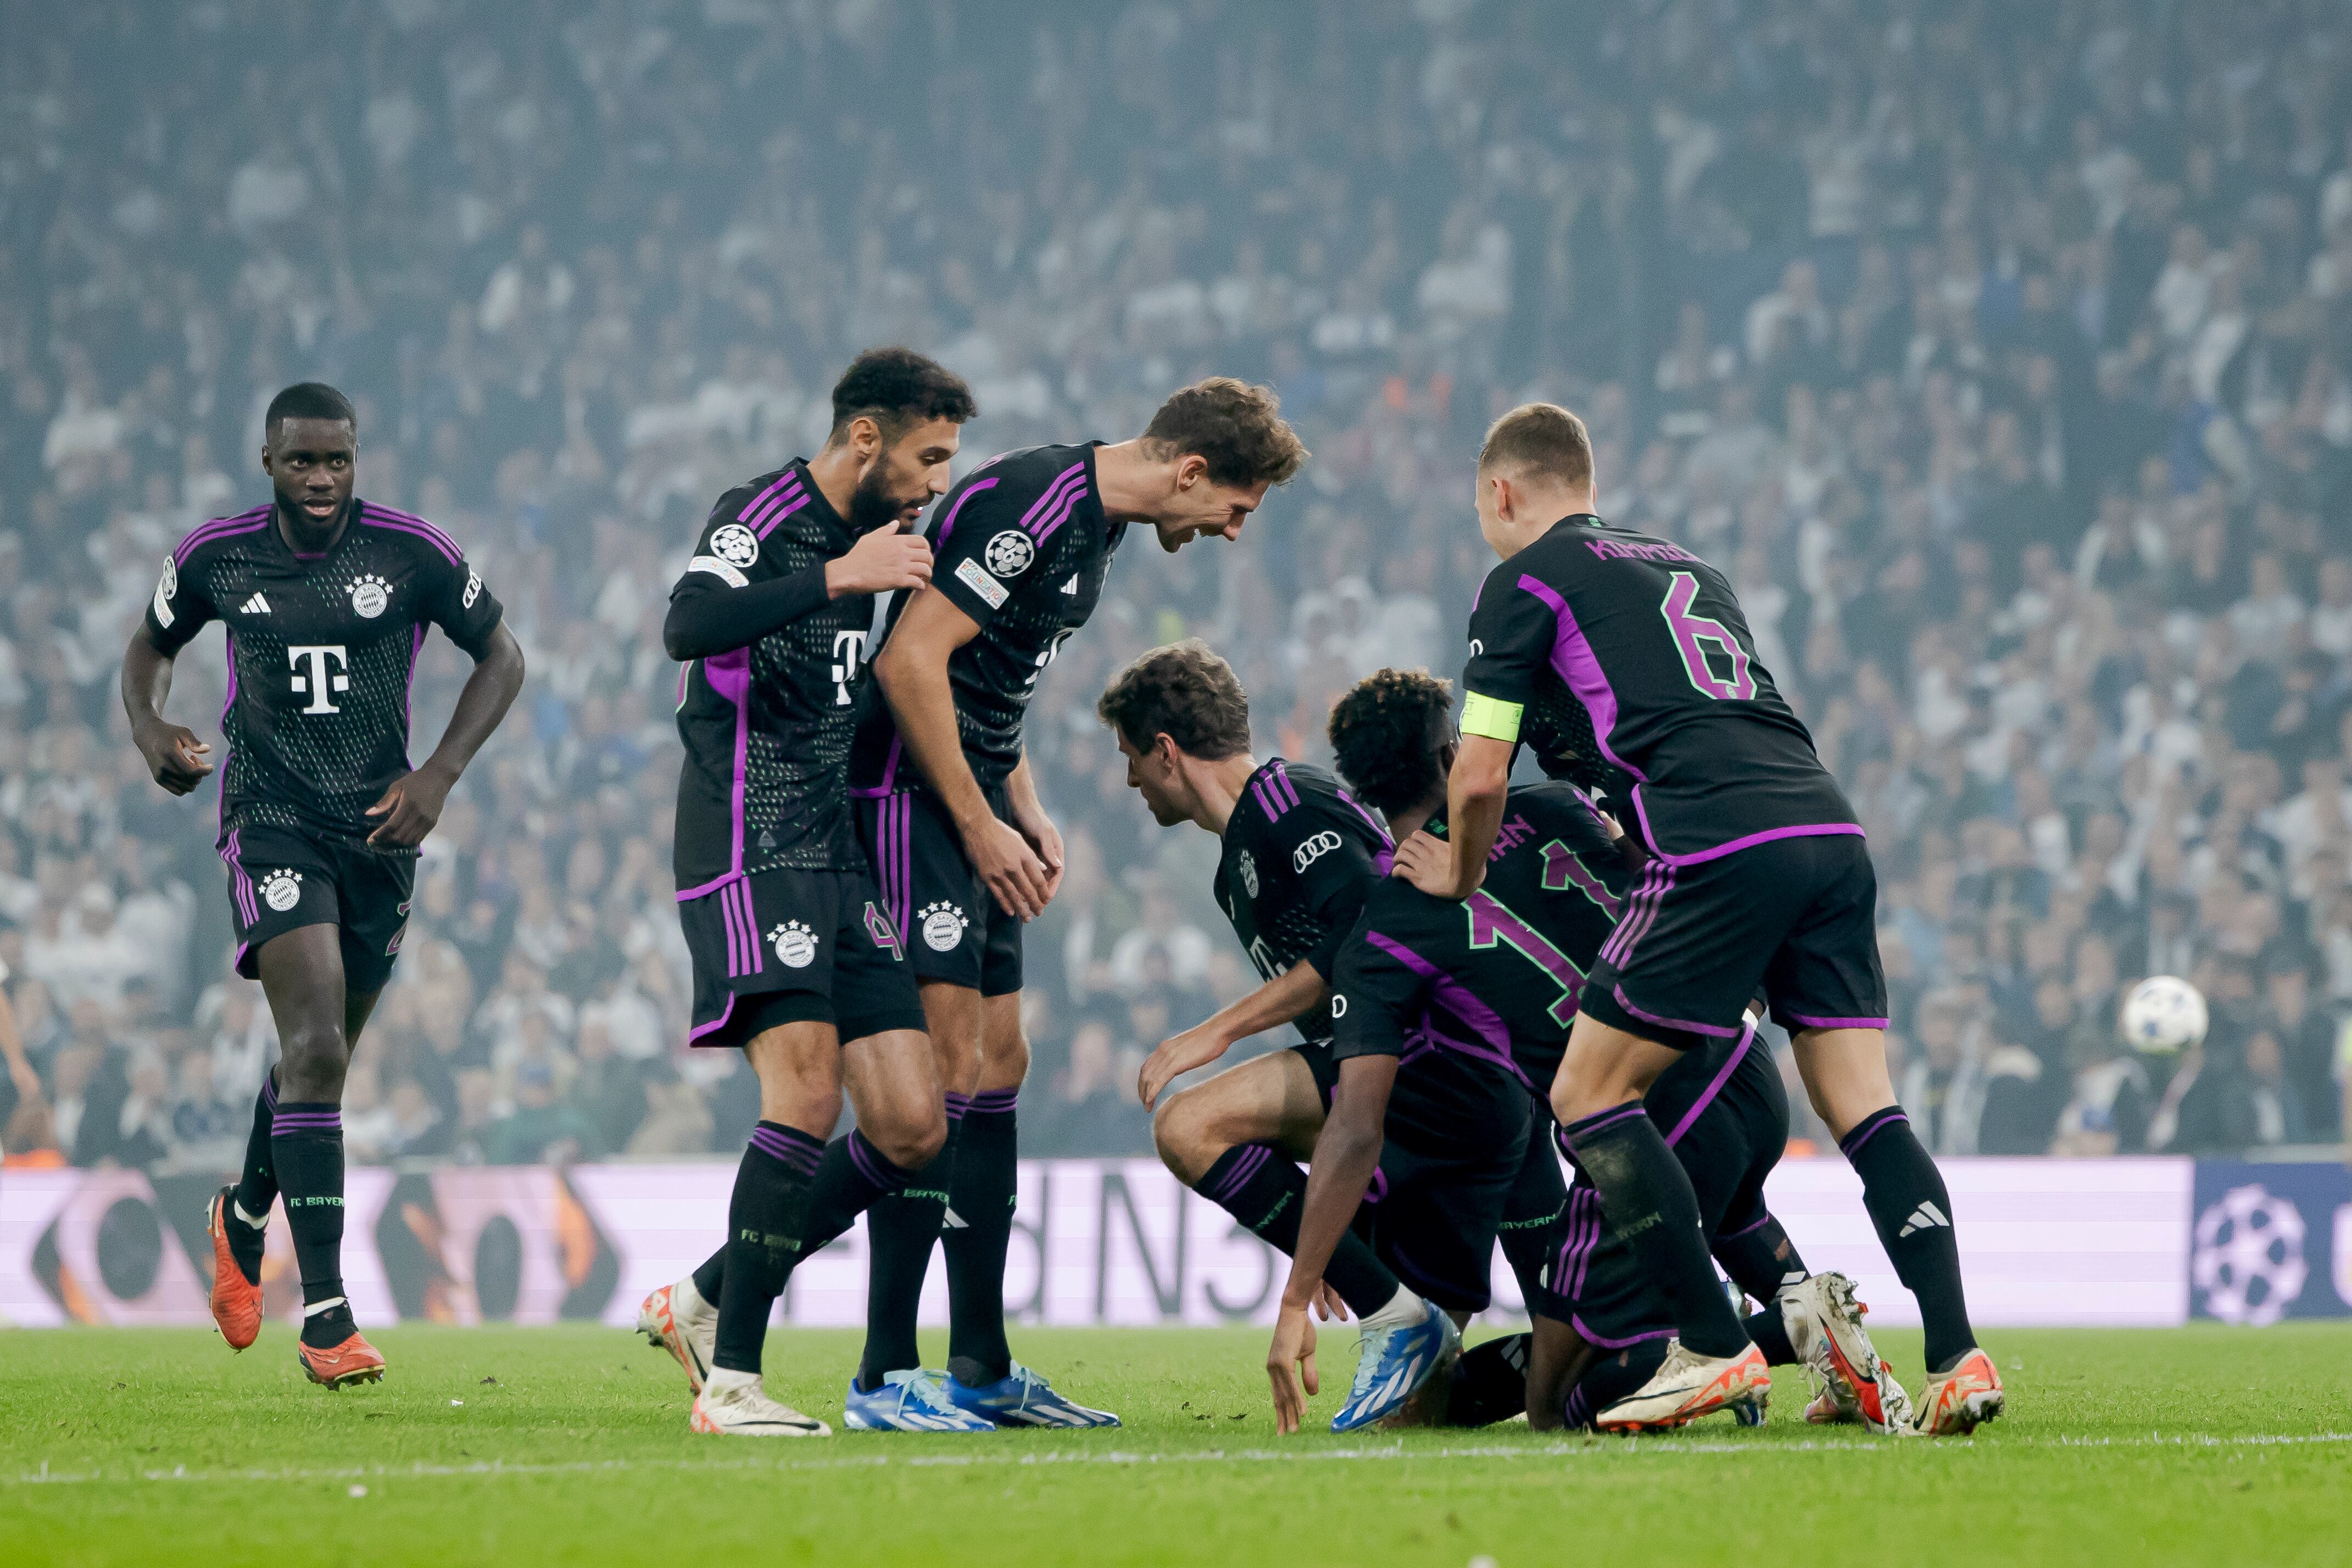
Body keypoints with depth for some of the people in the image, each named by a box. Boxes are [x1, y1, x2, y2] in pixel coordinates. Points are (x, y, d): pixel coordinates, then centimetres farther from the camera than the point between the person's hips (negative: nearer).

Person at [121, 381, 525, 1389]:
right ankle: (325, 1315, -22)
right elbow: (152, 642, 15)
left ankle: (243, 1220, 48)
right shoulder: (215, 558, -3)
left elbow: (499, 656, 6)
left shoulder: (413, 553, -6)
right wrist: (149, 726, -6)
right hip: (270, 820, -2)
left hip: (379, 829, 2)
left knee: (321, 1058, 16)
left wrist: (440, 774, -7)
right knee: (315, 1047, -20)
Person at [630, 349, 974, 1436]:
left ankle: (702, 1304, 15)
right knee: (808, 1094, -22)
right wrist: (839, 576, -30)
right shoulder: (761, 518, -8)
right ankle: (730, 1377, -16)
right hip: (750, 850, -9)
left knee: (912, 1129, -1)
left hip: (838, 859, 9)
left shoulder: (873, 536, 20)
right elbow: (688, 627, -28)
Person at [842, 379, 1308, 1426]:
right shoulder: (1032, 506, -18)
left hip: (969, 795, 10)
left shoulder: (1094, 522, 14)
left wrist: (1027, 813, 13)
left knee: (998, 1066, 10)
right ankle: (884, 1375, -10)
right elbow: (910, 660, -22)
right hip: (909, 791, -10)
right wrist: (982, 825, -18)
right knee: (949, 1066, -12)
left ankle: (982, 1368, 14)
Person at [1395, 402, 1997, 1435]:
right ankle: (1957, 1356, -9)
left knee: (1587, 1096, 4)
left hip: (1722, 851, -7)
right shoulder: (1683, 567, 31)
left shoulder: (1526, 582, 10)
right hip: (1831, 830, 7)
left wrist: (1459, 876, 25)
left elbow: (1480, 778, 7)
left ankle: (1714, 1349, -1)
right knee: (1863, 1108, 5)